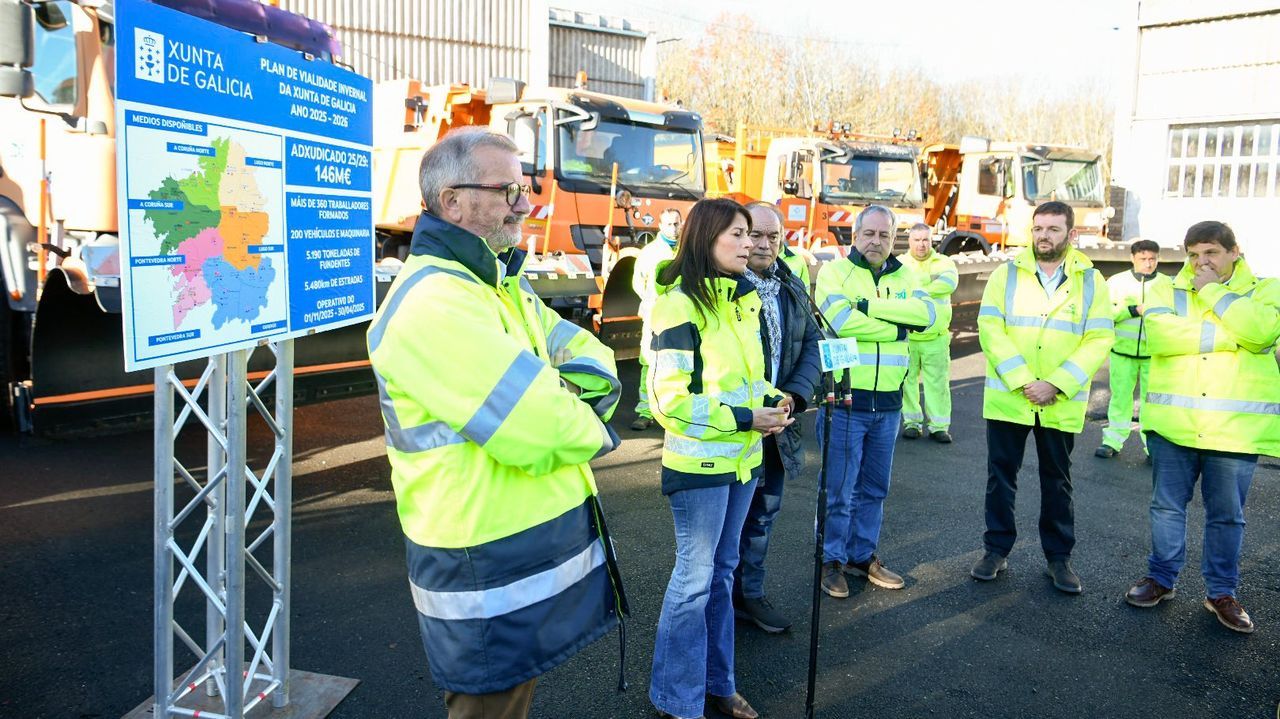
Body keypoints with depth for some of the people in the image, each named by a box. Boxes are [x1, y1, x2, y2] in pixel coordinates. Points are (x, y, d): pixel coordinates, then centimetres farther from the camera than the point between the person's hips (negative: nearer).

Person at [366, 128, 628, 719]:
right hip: (492, 565, -9)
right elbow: (534, 432, -29)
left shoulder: (503, 285, 10)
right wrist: (588, 429, -7)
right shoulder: (432, 304, -24)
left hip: (541, 533, 9)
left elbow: (592, 360, 6)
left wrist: (560, 394, -16)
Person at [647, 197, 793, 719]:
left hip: (742, 457, 8)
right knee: (694, 579, 2)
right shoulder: (680, 305, -17)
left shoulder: (743, 299, 9)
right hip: (699, 463, -8)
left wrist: (771, 400, 0)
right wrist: (745, 418, -19)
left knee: (722, 570, 18)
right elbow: (671, 399, -20)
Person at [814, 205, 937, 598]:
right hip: (845, 400, -5)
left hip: (888, 403, 5)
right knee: (839, 489, 3)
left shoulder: (904, 276, 10)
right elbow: (842, 321, -22)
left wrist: (870, 305, -18)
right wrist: (896, 326, -10)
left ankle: (863, 555, 31)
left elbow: (927, 313, -9)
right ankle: (832, 560, 19)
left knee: (874, 488, 16)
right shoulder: (834, 271, -4)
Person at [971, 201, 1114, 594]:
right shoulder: (1007, 273, 1)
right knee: (1001, 475, 7)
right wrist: (1021, 380, -17)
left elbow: (1099, 340, -4)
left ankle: (1059, 556, 25)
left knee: (1057, 480, 12)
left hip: (1061, 403, 1)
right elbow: (990, 329, -7)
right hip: (1008, 398, 0)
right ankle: (996, 549, 21)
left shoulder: (1091, 281, 2)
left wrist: (1056, 384, -16)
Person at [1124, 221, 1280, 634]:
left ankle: (1221, 592, 25)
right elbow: (1161, 337, -14)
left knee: (1227, 515, 10)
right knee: (1167, 506, 9)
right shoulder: (1169, 291, 6)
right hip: (1174, 423, 1)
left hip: (1238, 427, -1)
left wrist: (1212, 291, -11)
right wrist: (1232, 334, -13)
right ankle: (1161, 578, 26)